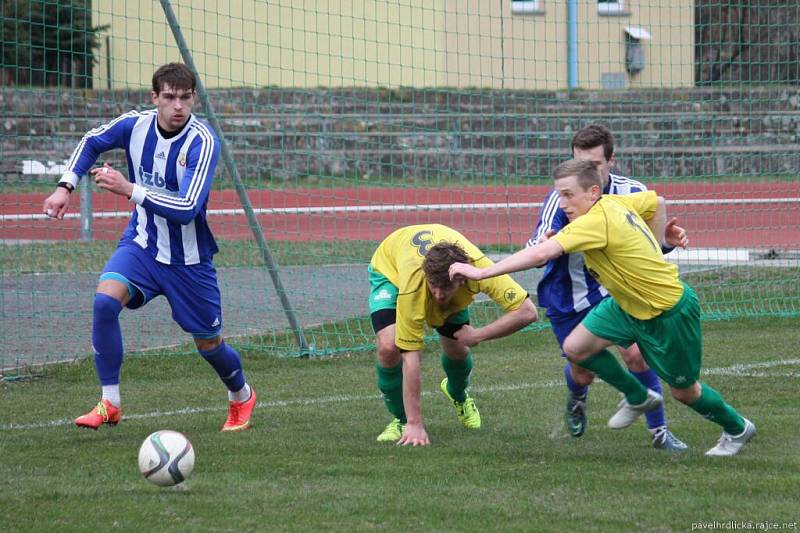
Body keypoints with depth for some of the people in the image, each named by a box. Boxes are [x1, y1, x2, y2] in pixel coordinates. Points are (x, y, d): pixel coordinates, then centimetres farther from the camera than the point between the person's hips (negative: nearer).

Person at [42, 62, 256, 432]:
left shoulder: (202, 142, -24)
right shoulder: (135, 125, -11)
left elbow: (188, 208, -33)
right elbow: (92, 142, 12)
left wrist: (129, 190, -37)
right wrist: (66, 186, 0)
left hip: (189, 259, -2)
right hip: (142, 245, 3)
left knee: (207, 342, 10)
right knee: (105, 300, -26)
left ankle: (241, 396, 44)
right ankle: (109, 404, -16)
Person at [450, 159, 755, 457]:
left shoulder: (596, 221, -32)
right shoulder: (615, 203, -6)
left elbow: (540, 254, -42)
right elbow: (657, 202, 14)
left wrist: (481, 273, -40)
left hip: (669, 312, -9)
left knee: (684, 392, 9)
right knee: (575, 348, -1)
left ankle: (737, 429, 38)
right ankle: (638, 398, 22)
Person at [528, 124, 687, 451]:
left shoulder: (631, 192, -15)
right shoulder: (561, 198, -24)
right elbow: (538, 248, -35)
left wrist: (668, 238, -25)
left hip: (613, 289, 1)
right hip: (568, 298, -1)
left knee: (636, 353, -15)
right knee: (582, 372, 7)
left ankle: (658, 432, 1)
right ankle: (576, 400, 46)